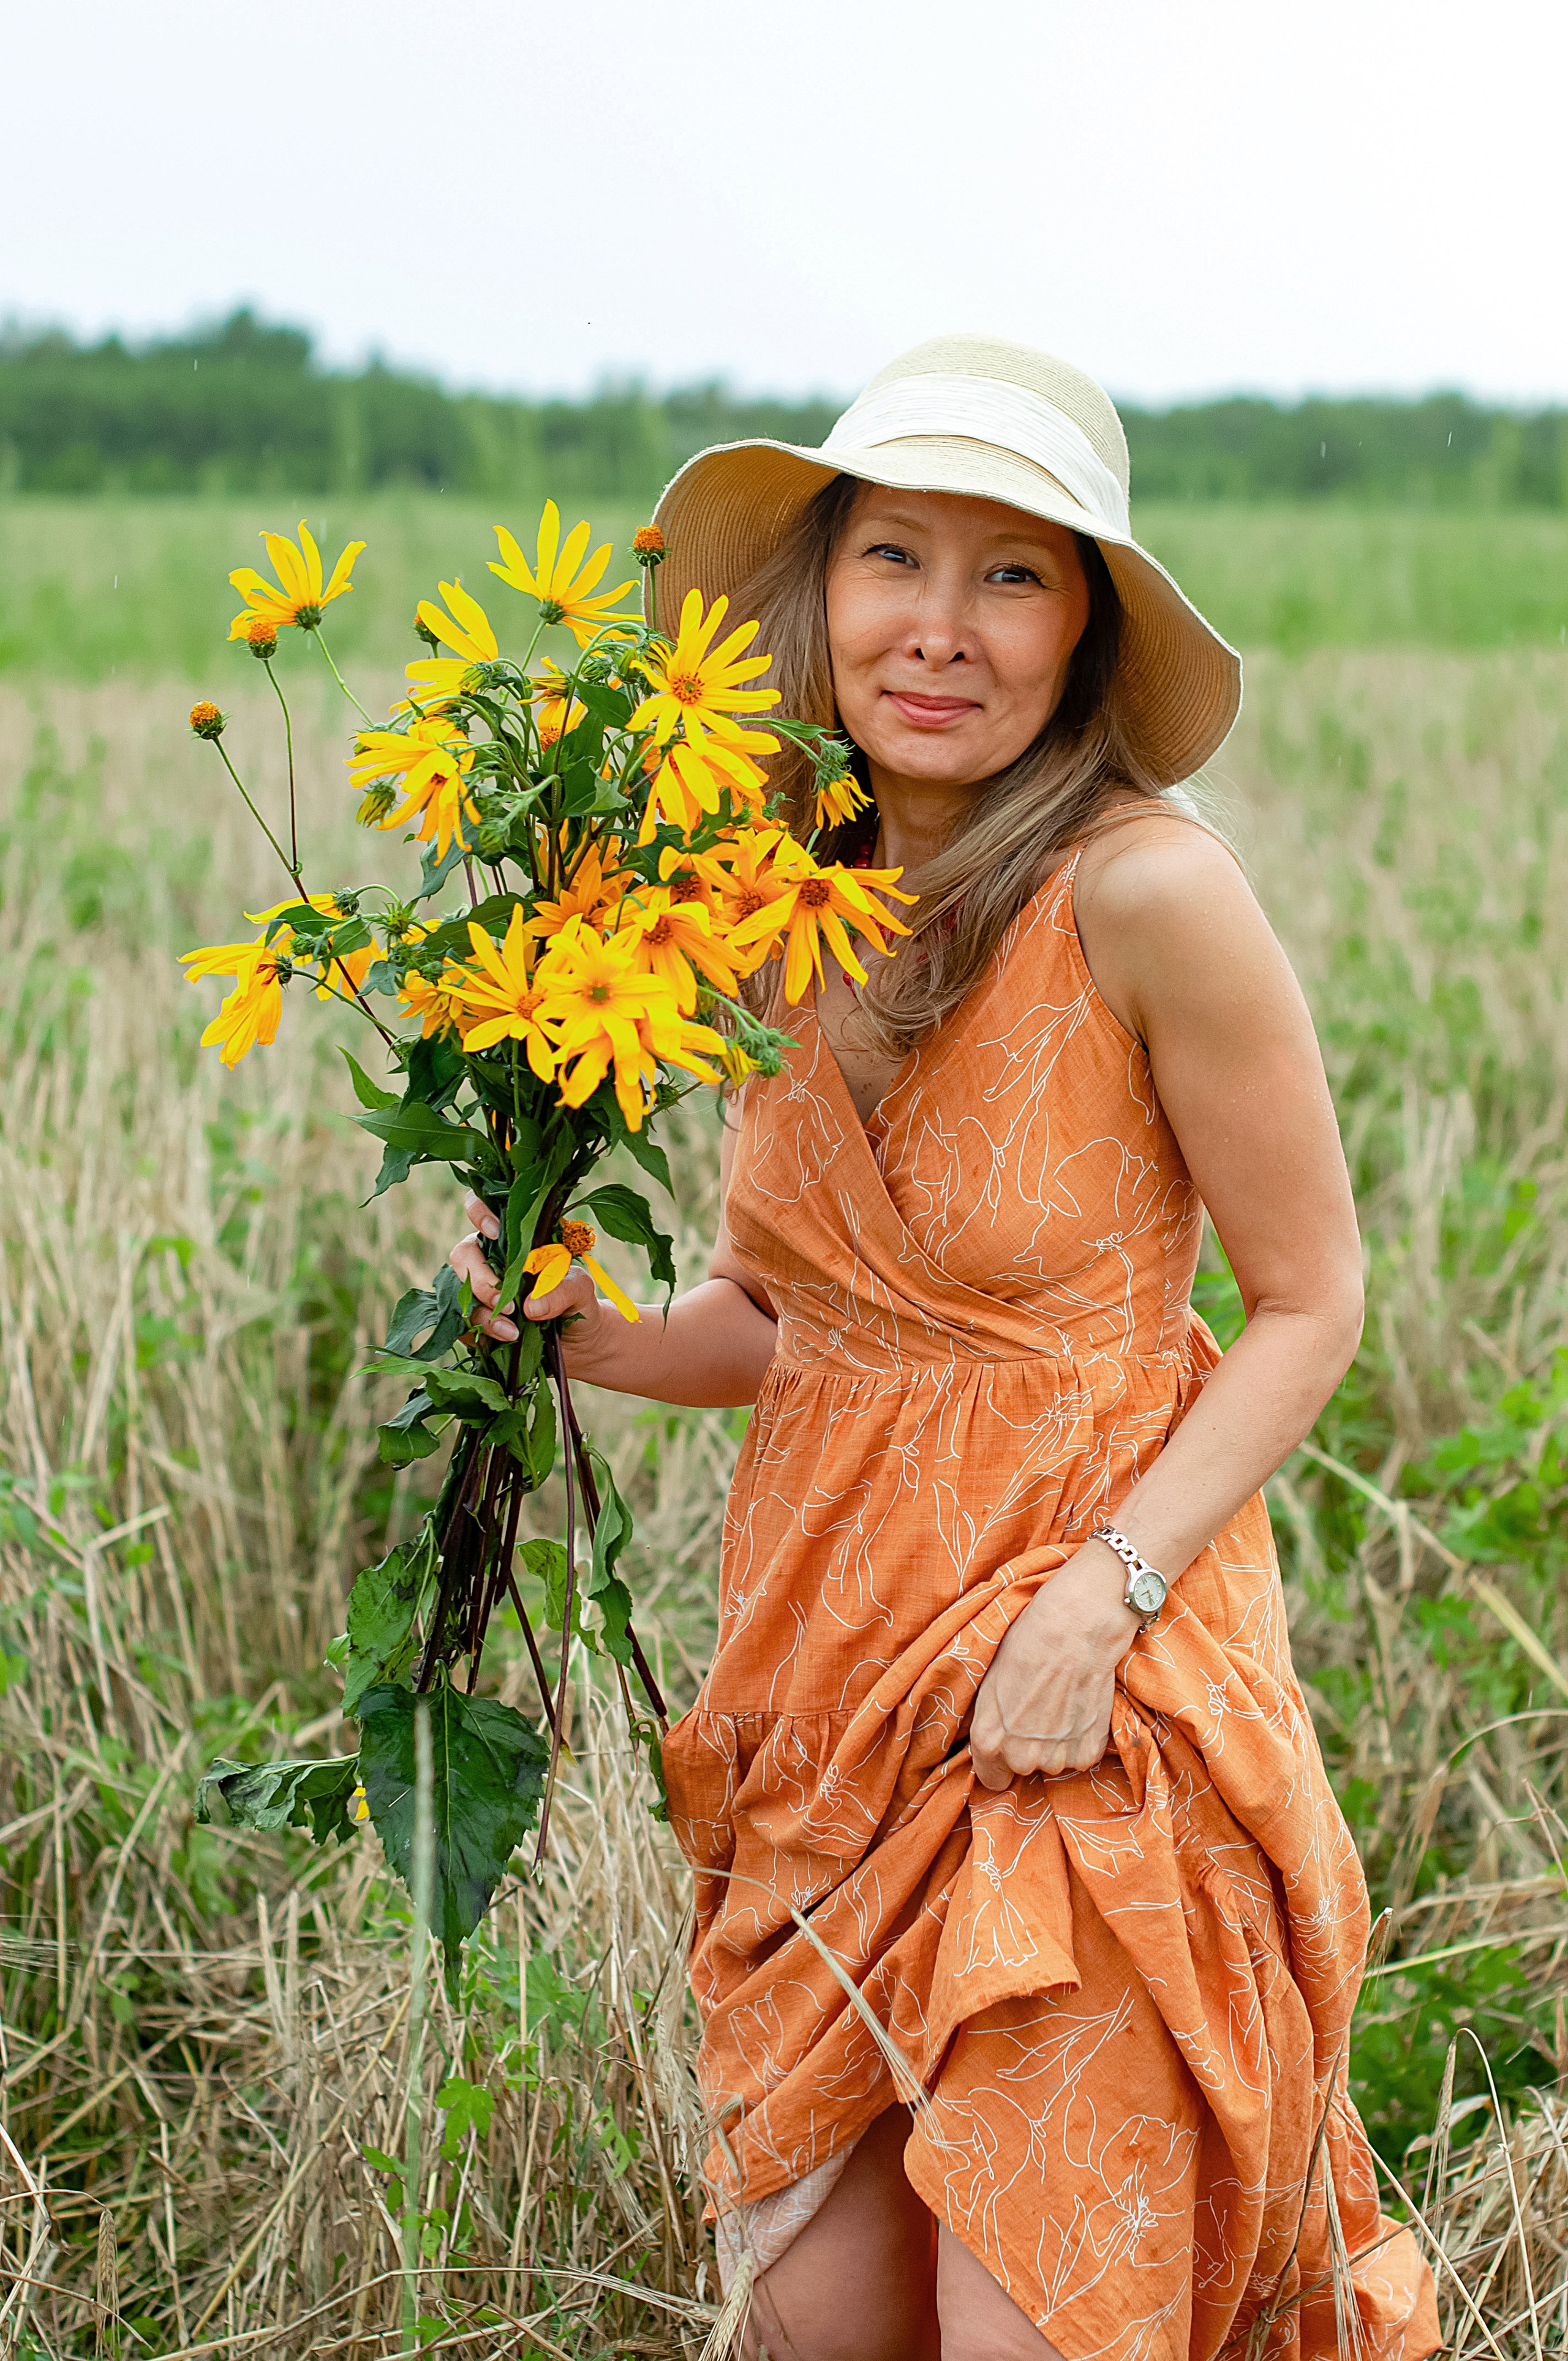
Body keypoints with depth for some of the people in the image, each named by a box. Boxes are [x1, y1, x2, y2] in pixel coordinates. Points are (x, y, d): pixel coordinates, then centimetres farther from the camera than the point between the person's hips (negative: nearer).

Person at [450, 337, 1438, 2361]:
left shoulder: (1145, 895, -17)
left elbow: (1307, 1303, -9)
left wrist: (1103, 1594, -18)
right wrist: (587, 1337, -8)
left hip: (1093, 1683, -5)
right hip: (826, 1649, 5)